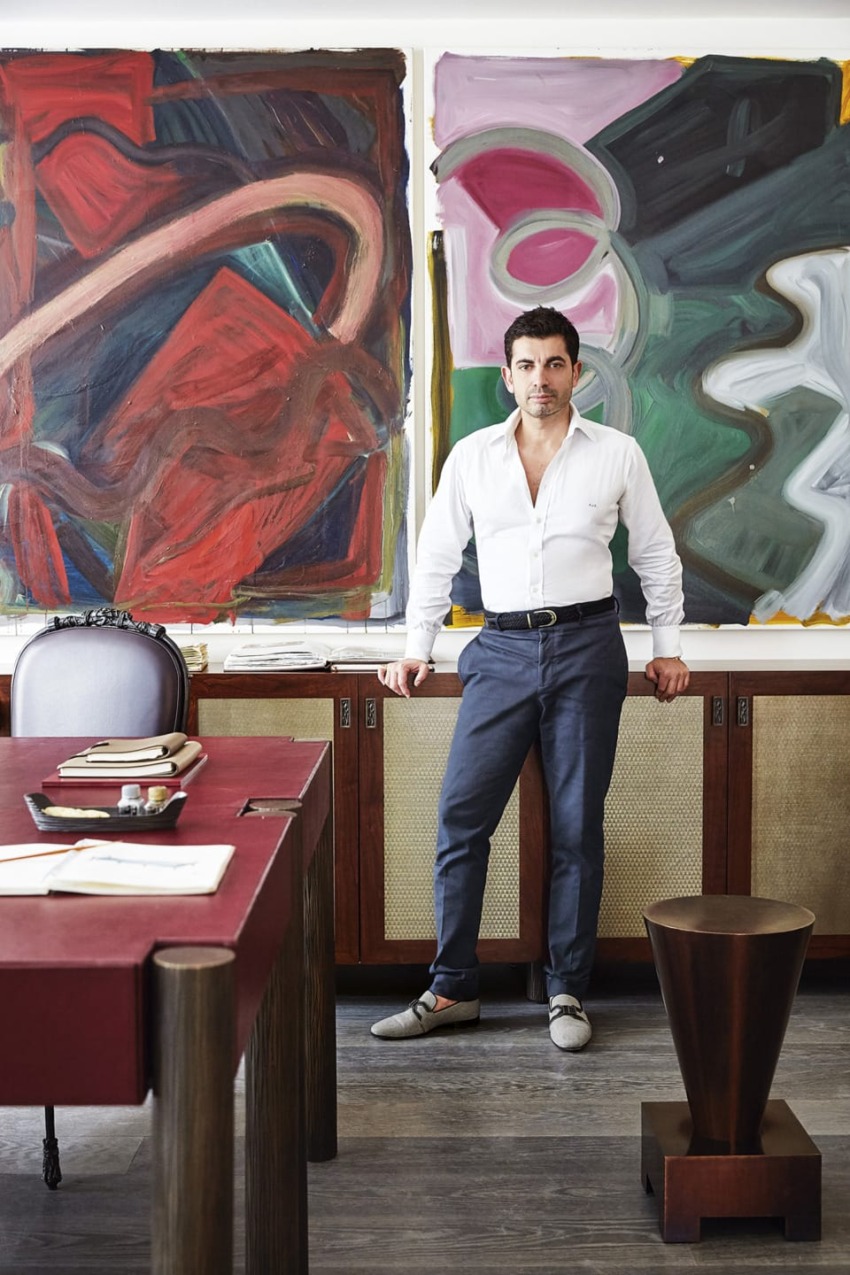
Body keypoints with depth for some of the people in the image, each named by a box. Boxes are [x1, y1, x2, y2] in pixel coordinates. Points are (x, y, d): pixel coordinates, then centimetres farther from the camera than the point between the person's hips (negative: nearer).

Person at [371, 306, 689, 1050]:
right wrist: (417, 650, 8)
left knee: (578, 823, 3)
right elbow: (437, 556, 13)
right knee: (461, 816, -4)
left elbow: (657, 554, 12)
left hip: (587, 646, -1)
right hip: (502, 649, 1)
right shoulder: (472, 457, 7)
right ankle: (452, 990, 6)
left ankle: (568, 993, 14)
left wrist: (668, 647, 9)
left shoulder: (617, 454, 3)